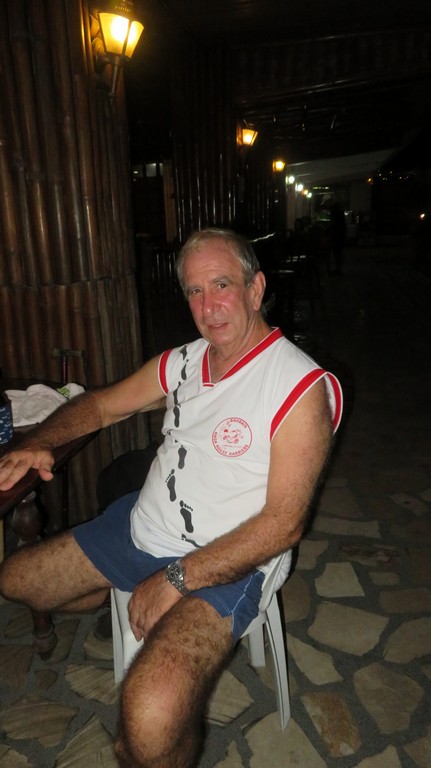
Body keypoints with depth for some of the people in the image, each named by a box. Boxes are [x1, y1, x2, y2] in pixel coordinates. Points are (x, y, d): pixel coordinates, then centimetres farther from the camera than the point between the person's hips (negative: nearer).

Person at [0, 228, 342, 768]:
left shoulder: (301, 387, -19)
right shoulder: (182, 362, 3)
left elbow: (283, 524, -21)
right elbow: (100, 405, 14)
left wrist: (175, 580, -21)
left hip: (221, 563, -7)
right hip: (139, 526, 8)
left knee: (150, 716, -32)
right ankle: (127, 603, 40)